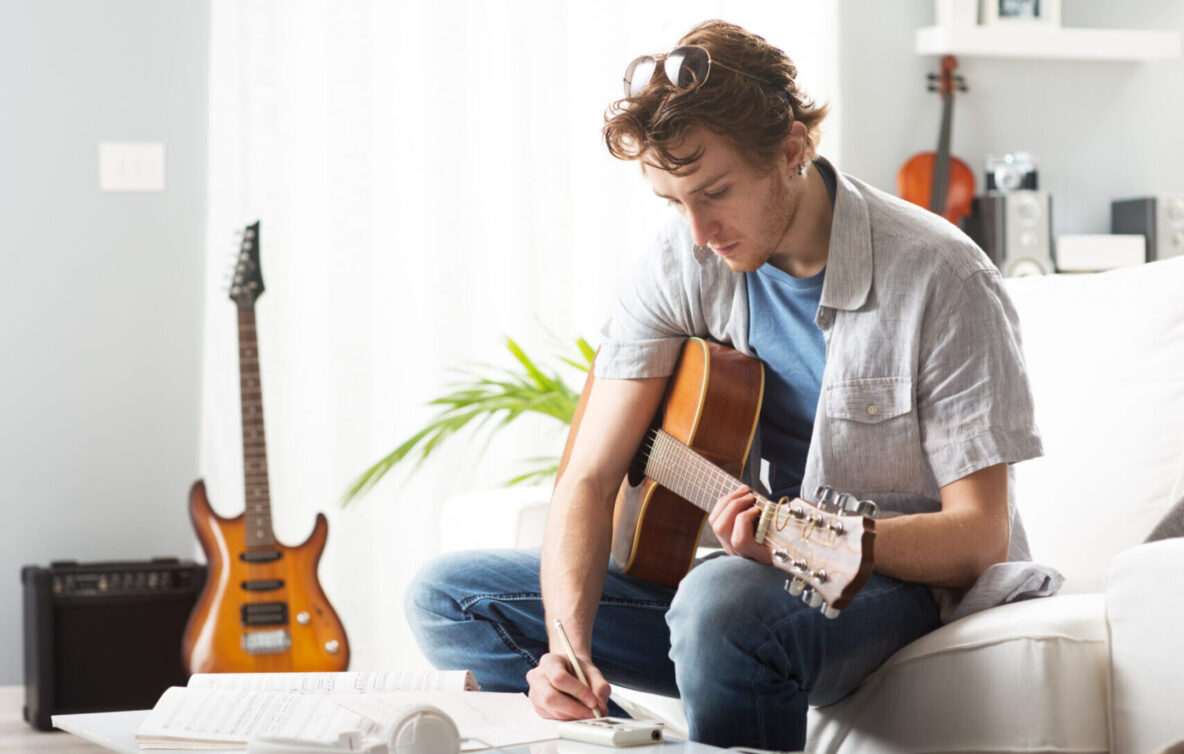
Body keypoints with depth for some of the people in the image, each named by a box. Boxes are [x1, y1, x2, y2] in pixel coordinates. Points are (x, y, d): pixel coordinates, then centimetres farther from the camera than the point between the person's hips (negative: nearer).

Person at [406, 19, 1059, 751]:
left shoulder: (941, 280, -19)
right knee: (448, 597, -4)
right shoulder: (685, 265, -3)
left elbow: (978, 533, -17)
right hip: (749, 562, 6)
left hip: (900, 579, -6)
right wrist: (567, 643, -25)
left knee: (724, 604, -40)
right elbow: (591, 476, -6)